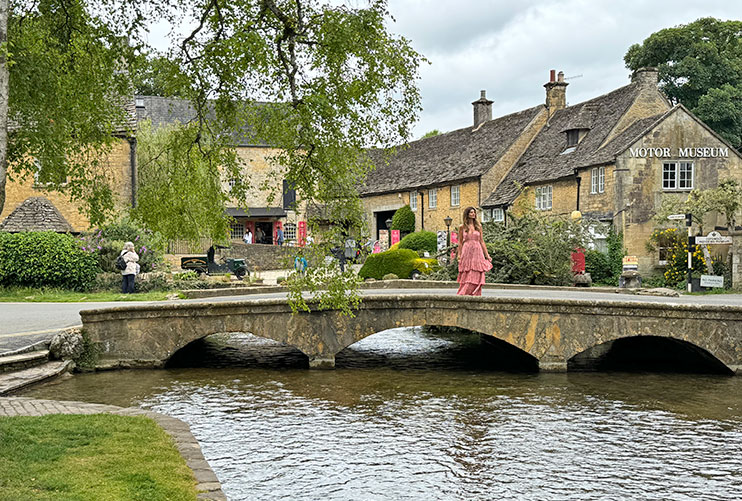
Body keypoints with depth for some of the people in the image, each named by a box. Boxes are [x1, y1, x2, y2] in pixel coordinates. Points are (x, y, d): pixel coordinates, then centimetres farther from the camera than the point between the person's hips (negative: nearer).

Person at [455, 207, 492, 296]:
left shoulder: (478, 226, 9)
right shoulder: (462, 227, 5)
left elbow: (481, 241, 11)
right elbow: (460, 242, 8)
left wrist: (487, 254, 8)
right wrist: (459, 254, 2)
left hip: (477, 252, 1)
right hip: (466, 252, -1)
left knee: (476, 276, -4)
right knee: (466, 276, -1)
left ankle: (474, 295, 0)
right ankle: (464, 295, 3)